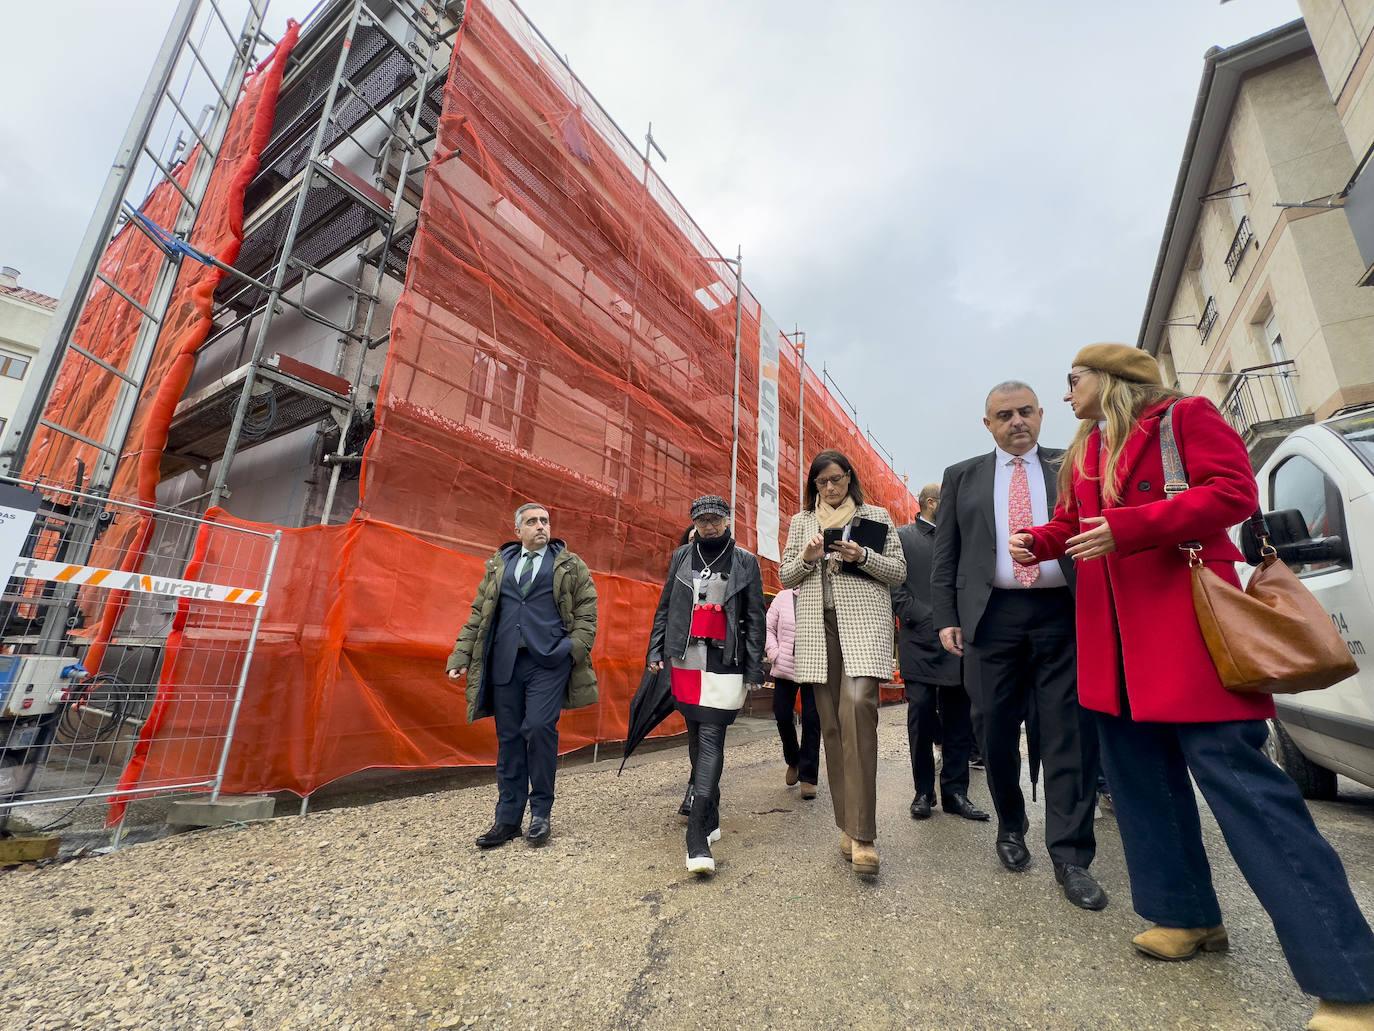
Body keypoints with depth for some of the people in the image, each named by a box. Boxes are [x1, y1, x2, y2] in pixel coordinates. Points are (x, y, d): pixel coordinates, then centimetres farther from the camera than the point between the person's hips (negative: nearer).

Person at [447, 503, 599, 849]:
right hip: (504, 663, 3)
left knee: (540, 728, -11)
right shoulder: (498, 565, 16)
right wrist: (461, 656, 7)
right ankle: (508, 819, 20)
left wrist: (575, 649, -8)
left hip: (548, 661, -3)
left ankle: (541, 814, 9)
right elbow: (478, 613, 14)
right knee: (508, 738, 7)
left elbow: (586, 611, 5)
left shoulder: (570, 565, 8)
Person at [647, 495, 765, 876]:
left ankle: (698, 838, -9)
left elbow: (755, 619, 2)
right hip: (684, 660, 4)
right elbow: (664, 608, 12)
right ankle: (710, 818, 32)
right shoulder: (681, 557, 9)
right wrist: (655, 652, 4)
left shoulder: (745, 562, 3)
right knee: (696, 738, 14)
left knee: (711, 739, -10)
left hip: (724, 663, -3)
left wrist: (754, 671, -4)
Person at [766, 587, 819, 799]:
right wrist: (774, 654, -3)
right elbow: (768, 628, 7)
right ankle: (792, 760, 34)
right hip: (785, 669, 2)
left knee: (811, 720, 0)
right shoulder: (783, 597, 3)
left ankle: (808, 776, 13)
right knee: (782, 715, 7)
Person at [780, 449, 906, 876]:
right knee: (831, 721, 4)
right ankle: (847, 823, 17)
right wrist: (806, 558, -7)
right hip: (817, 625, 3)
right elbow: (785, 576, 14)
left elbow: (899, 571, 7)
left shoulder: (876, 515, 10)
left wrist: (863, 556, -11)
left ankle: (862, 834, -13)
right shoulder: (801, 521, 16)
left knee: (858, 706, -20)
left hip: (863, 621, -2)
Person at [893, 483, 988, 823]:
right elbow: (895, 587, -6)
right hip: (920, 643, -4)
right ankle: (923, 792, 15)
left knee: (958, 721, 8)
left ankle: (955, 792, 19)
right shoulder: (901, 537, 1)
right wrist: (926, 619, -14)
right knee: (922, 717, 2)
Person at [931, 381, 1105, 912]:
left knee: (1070, 733, 2)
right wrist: (946, 617, -1)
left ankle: (1071, 856, 15)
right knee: (996, 732, 9)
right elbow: (944, 556, 7)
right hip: (993, 616, 0)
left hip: (1064, 614, 0)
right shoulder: (961, 477, 11)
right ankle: (1011, 828, 31)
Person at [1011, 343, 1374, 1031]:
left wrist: (1126, 528, -20)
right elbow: (1071, 523, 19)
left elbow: (1234, 492, -11)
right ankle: (1189, 914, 28)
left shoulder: (1184, 416, 1)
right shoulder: (1082, 453, 18)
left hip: (1185, 625, -7)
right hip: (1112, 640, 8)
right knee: (1141, 777, 12)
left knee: (1236, 778, -9)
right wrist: (1038, 541, -1)